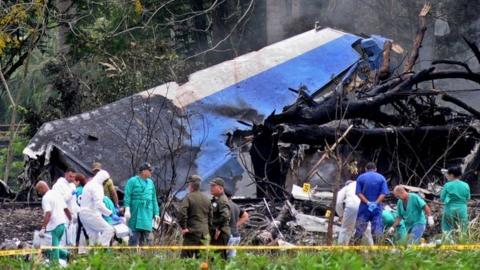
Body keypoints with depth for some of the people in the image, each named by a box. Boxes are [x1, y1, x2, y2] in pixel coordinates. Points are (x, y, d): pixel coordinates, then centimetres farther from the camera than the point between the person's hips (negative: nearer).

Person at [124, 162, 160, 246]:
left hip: (147, 213, 5)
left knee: (146, 235, 3)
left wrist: (156, 213, 16)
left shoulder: (150, 183, 17)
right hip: (136, 213, -5)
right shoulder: (132, 181, 0)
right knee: (135, 235, -7)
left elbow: (154, 199, 20)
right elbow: (127, 196, -8)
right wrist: (127, 209, -19)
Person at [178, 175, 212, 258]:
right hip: (205, 233, 6)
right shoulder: (207, 199, 13)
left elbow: (182, 213, -20)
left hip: (192, 232, -6)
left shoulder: (188, 197, -8)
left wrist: (184, 227, -13)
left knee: (186, 256, -5)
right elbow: (210, 216, 16)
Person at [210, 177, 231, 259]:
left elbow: (225, 216, -25)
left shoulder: (223, 200, -13)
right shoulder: (214, 200, 18)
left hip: (221, 233, -10)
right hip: (214, 232, 10)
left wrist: (218, 229, -21)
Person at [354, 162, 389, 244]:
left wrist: (367, 202, -14)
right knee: (377, 228, 1)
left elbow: (358, 192, -7)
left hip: (364, 207, 0)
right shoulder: (381, 178, 3)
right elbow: (383, 193, -7)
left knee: (360, 228, 4)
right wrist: (376, 203, -15)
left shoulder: (360, 177, 3)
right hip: (377, 208, 0)